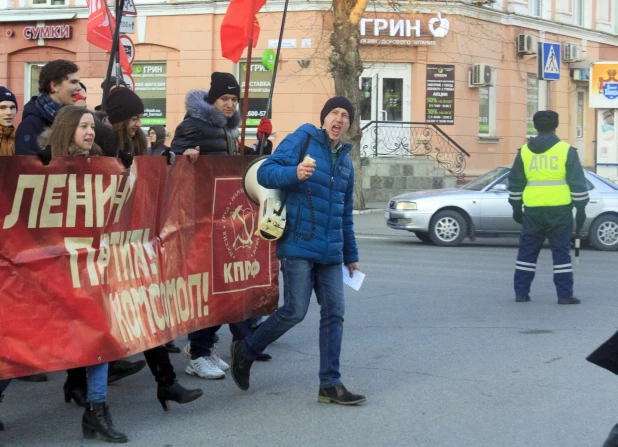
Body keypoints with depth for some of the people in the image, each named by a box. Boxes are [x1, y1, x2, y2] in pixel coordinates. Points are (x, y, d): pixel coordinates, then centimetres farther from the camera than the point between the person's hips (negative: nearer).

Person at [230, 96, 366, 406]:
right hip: (299, 244, -7)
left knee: (334, 313, 2)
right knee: (295, 311, -8)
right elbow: (265, 172, -12)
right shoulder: (301, 140, -2)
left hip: (331, 252, 7)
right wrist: (294, 173, -31)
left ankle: (330, 384, 6)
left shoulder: (345, 160, 19)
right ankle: (244, 351, 14)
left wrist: (351, 255, 25)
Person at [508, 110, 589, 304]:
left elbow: (515, 183, 11)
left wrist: (516, 207, 19)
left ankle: (521, 292, 11)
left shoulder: (524, 151, 6)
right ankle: (565, 294, 2)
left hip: (533, 210, 2)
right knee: (561, 251, 3)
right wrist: (581, 209, 3)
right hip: (560, 209, -2)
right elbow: (578, 183, -2)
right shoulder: (566, 151, -2)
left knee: (527, 251, 10)